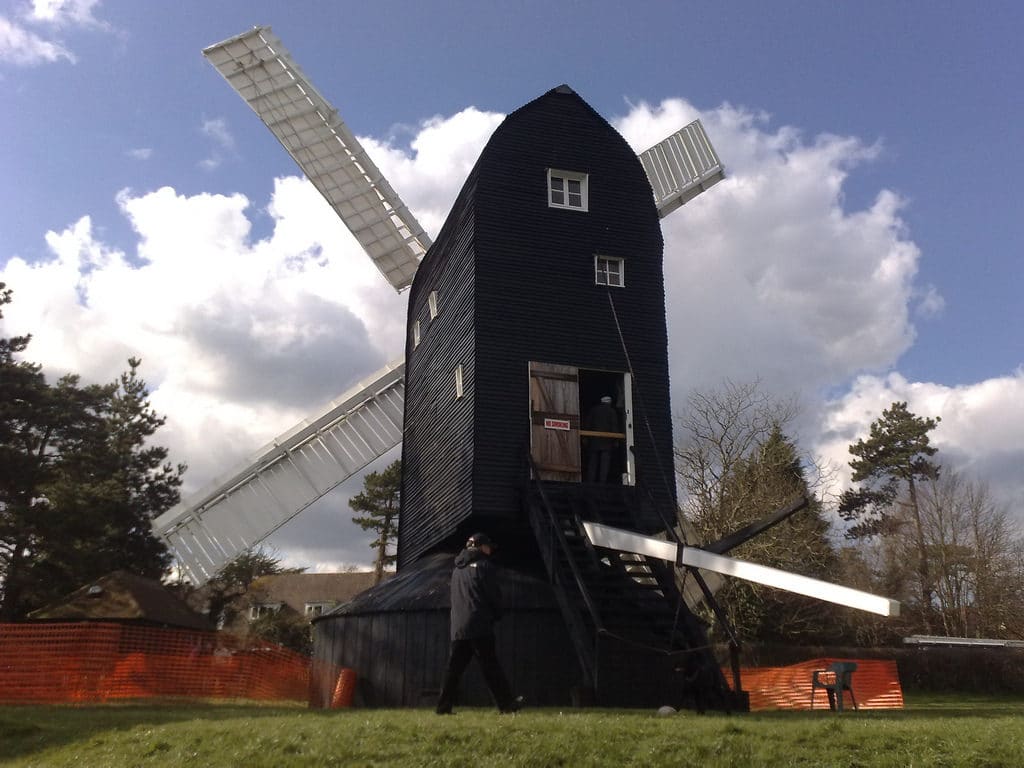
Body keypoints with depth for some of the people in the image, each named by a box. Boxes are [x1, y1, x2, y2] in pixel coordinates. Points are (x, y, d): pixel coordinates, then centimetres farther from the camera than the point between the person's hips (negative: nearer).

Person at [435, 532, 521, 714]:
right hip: (479, 627, -6)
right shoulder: (483, 565, -4)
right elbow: (494, 595, -6)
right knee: (491, 667, -3)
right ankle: (507, 703, 1)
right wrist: (496, 615, 13)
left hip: (457, 629, 6)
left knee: (454, 668, 7)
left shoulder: (457, 569, 19)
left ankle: (443, 706, 4)